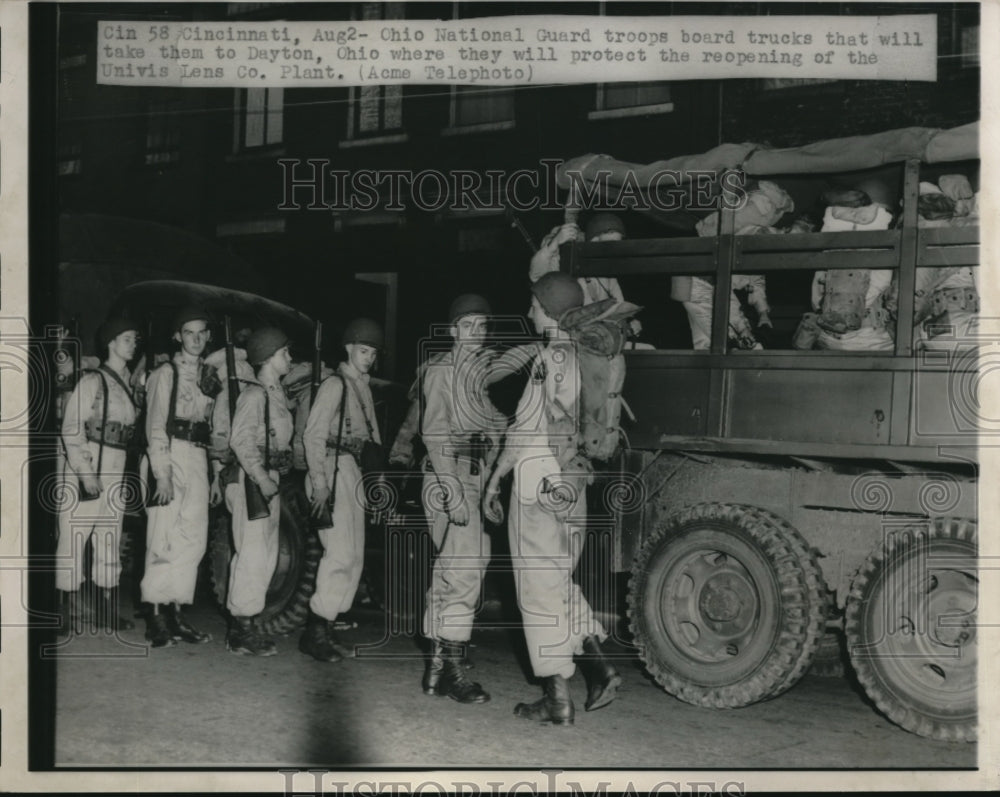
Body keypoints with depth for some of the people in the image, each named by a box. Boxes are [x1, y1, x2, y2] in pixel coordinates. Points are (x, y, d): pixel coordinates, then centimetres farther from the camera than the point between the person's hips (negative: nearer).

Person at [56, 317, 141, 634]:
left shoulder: (129, 384, 14)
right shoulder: (92, 381, -5)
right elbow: (71, 429, -10)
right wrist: (85, 471, -16)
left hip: (116, 471, 7)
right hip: (86, 466, -7)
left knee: (110, 540, 9)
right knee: (74, 537, -4)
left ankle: (107, 610, 14)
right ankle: (68, 610, 2)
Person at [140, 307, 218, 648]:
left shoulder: (210, 377, 17)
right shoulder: (165, 374, -2)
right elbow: (155, 427, -8)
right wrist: (162, 474, -16)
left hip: (199, 459, 6)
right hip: (171, 456, -6)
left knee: (194, 539, 5)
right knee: (164, 538, -8)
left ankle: (175, 612, 12)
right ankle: (155, 616, -3)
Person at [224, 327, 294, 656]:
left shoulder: (276, 392, 14)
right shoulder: (254, 394, -13)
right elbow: (241, 440, -19)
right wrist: (261, 477, -24)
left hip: (269, 478, 10)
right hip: (252, 478, -10)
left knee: (266, 553, 12)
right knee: (253, 553, -7)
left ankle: (243, 626, 21)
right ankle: (243, 632, 0)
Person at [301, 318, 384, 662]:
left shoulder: (363, 387, 18)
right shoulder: (335, 384, -7)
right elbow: (313, 435, -13)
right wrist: (319, 484, -19)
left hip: (355, 469, 9)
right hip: (334, 468, -9)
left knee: (354, 556, 9)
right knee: (341, 553, -14)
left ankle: (328, 630, 15)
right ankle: (315, 631, -7)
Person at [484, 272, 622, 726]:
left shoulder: (552, 355, -13)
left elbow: (525, 429, -12)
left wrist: (494, 481, -5)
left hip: (538, 485, -7)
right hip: (574, 485, 8)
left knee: (539, 587, 1)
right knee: (560, 580, 20)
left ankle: (557, 698, 5)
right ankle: (597, 666, 11)